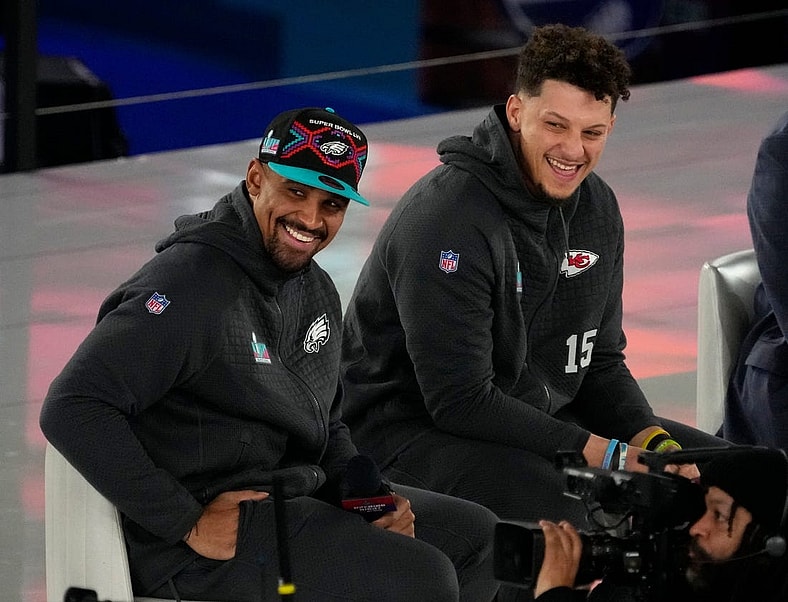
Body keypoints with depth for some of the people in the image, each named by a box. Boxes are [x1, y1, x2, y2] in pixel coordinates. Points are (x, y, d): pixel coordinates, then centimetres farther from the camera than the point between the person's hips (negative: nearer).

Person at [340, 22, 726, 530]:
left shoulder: (596, 208, 4)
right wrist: (610, 457, -25)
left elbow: (601, 363, 12)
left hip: (540, 420, 9)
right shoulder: (450, 218, -23)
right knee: (550, 501, -37)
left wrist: (652, 441, -9)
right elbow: (459, 401, -26)